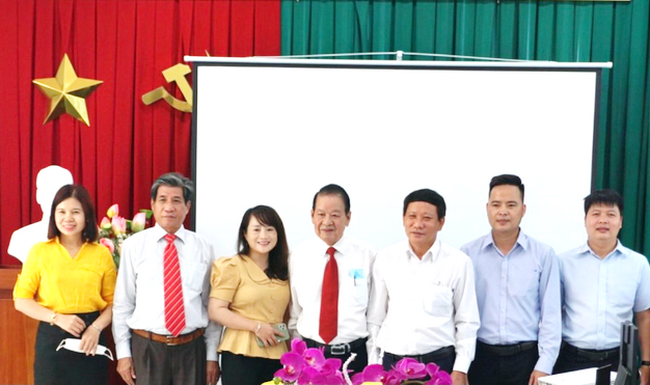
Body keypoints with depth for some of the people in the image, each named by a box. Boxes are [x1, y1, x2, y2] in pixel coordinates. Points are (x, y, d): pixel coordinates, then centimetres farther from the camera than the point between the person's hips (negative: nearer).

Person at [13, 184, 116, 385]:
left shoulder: (102, 254, 1)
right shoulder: (39, 251, 0)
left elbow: (113, 302, 3)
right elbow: (21, 300, -1)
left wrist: (96, 328, -14)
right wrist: (57, 318, -13)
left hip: (90, 336, 1)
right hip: (51, 337, -1)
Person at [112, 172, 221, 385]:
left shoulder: (203, 248, 2)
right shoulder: (133, 245, -2)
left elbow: (211, 305, 4)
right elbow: (122, 303, 1)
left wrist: (212, 355, 3)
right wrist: (123, 352, 0)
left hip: (192, 348, 1)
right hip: (147, 347, -1)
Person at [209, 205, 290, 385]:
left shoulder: (282, 269, 11)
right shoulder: (232, 266, -4)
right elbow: (215, 311, -9)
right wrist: (256, 326, -14)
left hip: (277, 356, 5)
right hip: (240, 355, -4)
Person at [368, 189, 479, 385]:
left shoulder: (458, 262, -4)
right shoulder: (385, 258, 1)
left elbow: (467, 322, 1)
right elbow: (375, 318, 6)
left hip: (439, 362, -1)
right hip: (392, 362, 2)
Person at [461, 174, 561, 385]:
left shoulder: (543, 255, -1)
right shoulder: (468, 253, 0)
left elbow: (551, 315, 0)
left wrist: (544, 365, -5)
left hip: (526, 357, 0)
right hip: (480, 357, 1)